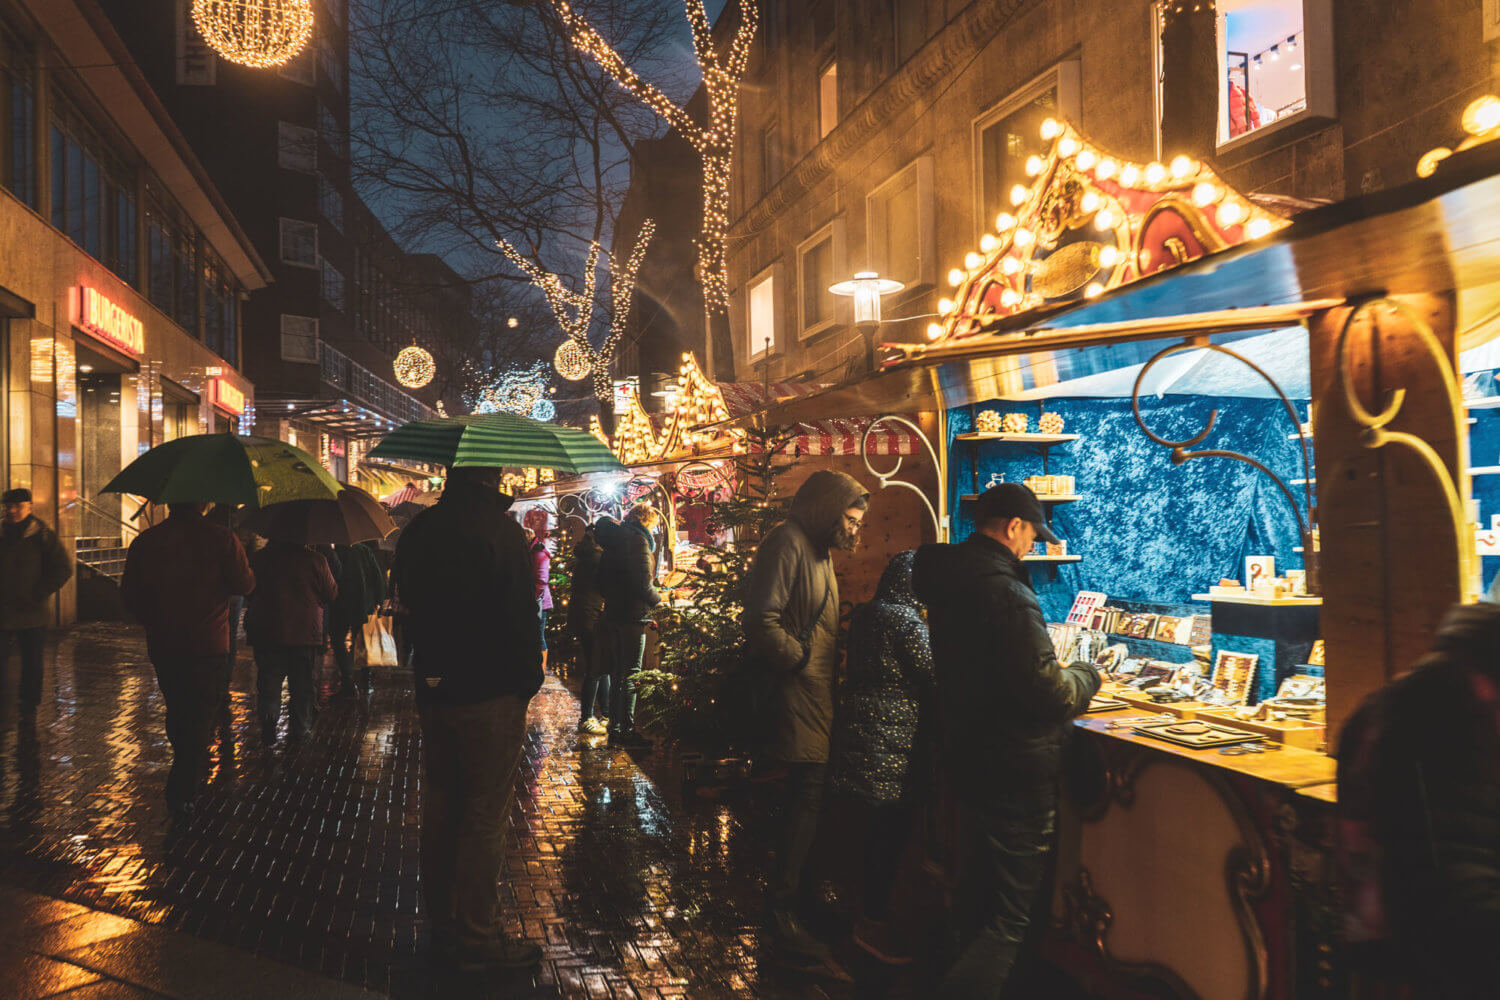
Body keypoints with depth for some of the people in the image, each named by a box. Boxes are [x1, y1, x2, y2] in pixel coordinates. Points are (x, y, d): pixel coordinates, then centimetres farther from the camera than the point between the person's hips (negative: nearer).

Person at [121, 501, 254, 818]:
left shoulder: (144, 541, -1)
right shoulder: (222, 539, -12)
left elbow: (129, 595, 5)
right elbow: (245, 584, -7)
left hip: (161, 646, 4)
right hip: (208, 646, -4)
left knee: (177, 711, 21)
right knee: (201, 715, 5)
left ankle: (189, 775, 36)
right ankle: (183, 793, 1)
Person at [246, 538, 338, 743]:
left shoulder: (261, 558, -2)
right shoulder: (316, 560, -7)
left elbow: (248, 590, 9)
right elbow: (332, 595, 1)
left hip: (267, 632, 1)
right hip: (306, 632, -1)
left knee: (268, 680, 8)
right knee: (302, 683, 10)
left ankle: (268, 717, -14)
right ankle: (300, 729, 14)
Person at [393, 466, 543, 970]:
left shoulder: (417, 530, 5)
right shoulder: (502, 531, -18)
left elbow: (407, 604, 13)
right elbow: (520, 617, -19)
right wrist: (529, 679, -7)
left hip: (433, 689, 7)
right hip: (490, 694, -7)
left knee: (440, 804, 18)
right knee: (485, 816, 2)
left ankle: (442, 919, 31)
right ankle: (477, 936, 11)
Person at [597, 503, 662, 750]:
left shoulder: (614, 539, 14)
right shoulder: (638, 540, -13)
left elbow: (603, 581, 17)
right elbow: (643, 584, -18)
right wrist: (658, 600, -3)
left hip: (613, 613, 9)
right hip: (633, 615, -9)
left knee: (618, 672, 14)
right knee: (631, 674, -4)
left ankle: (615, 729, 19)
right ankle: (627, 731, -2)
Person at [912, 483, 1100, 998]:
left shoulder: (946, 581, 5)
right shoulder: (1006, 593, -23)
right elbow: (1048, 693, -23)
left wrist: (1060, 675, 19)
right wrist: (1085, 676, -2)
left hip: (965, 758, 9)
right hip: (1014, 776, -9)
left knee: (982, 891, 25)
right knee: (1010, 920, 1)